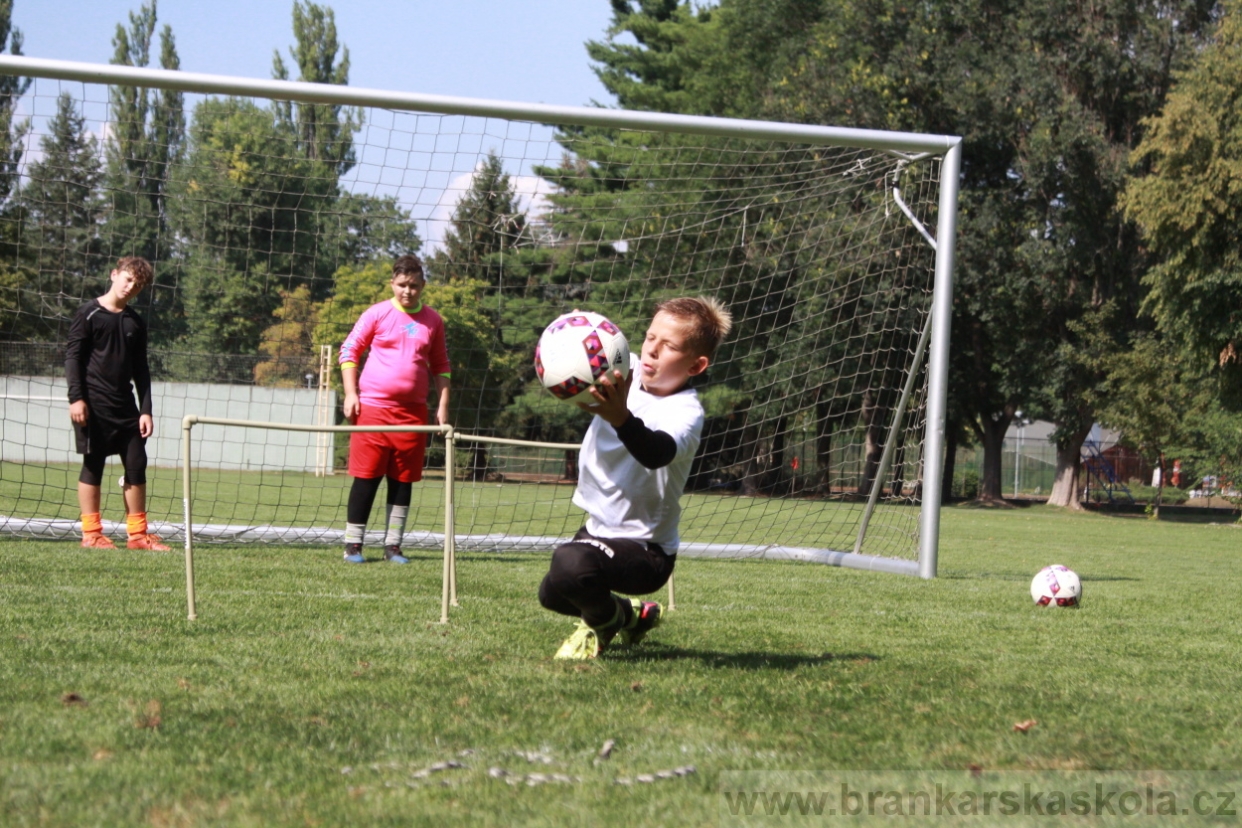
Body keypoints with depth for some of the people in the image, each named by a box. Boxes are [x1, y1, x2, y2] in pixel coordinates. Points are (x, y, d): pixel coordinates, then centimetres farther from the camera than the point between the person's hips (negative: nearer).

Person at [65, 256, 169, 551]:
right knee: (93, 465, -3)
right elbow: (73, 356, -5)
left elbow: (141, 370, 14)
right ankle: (91, 534, 2)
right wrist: (76, 397, -15)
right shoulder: (89, 313, -2)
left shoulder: (136, 322, 13)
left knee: (137, 465, 3)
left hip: (125, 405, 5)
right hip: (94, 404, -5)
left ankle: (137, 534, 9)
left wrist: (146, 410, 6)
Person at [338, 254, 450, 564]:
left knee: (403, 480, 5)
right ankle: (353, 544, 5)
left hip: (412, 411, 3)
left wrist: (443, 405, 9)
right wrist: (351, 393, -5)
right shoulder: (377, 314, 0)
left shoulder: (433, 321, 9)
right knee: (366, 477, -2)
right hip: (373, 407, -3)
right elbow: (349, 350, 3)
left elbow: (440, 365, 17)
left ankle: (393, 546, 12)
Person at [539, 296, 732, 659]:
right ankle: (635, 616, 46)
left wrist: (621, 418, -66)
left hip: (645, 550, -8)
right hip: (599, 527, 8)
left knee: (569, 565, -35)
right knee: (552, 595, 25)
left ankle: (606, 620, -2)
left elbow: (657, 453, -48)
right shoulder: (627, 372, -6)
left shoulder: (685, 412, -26)